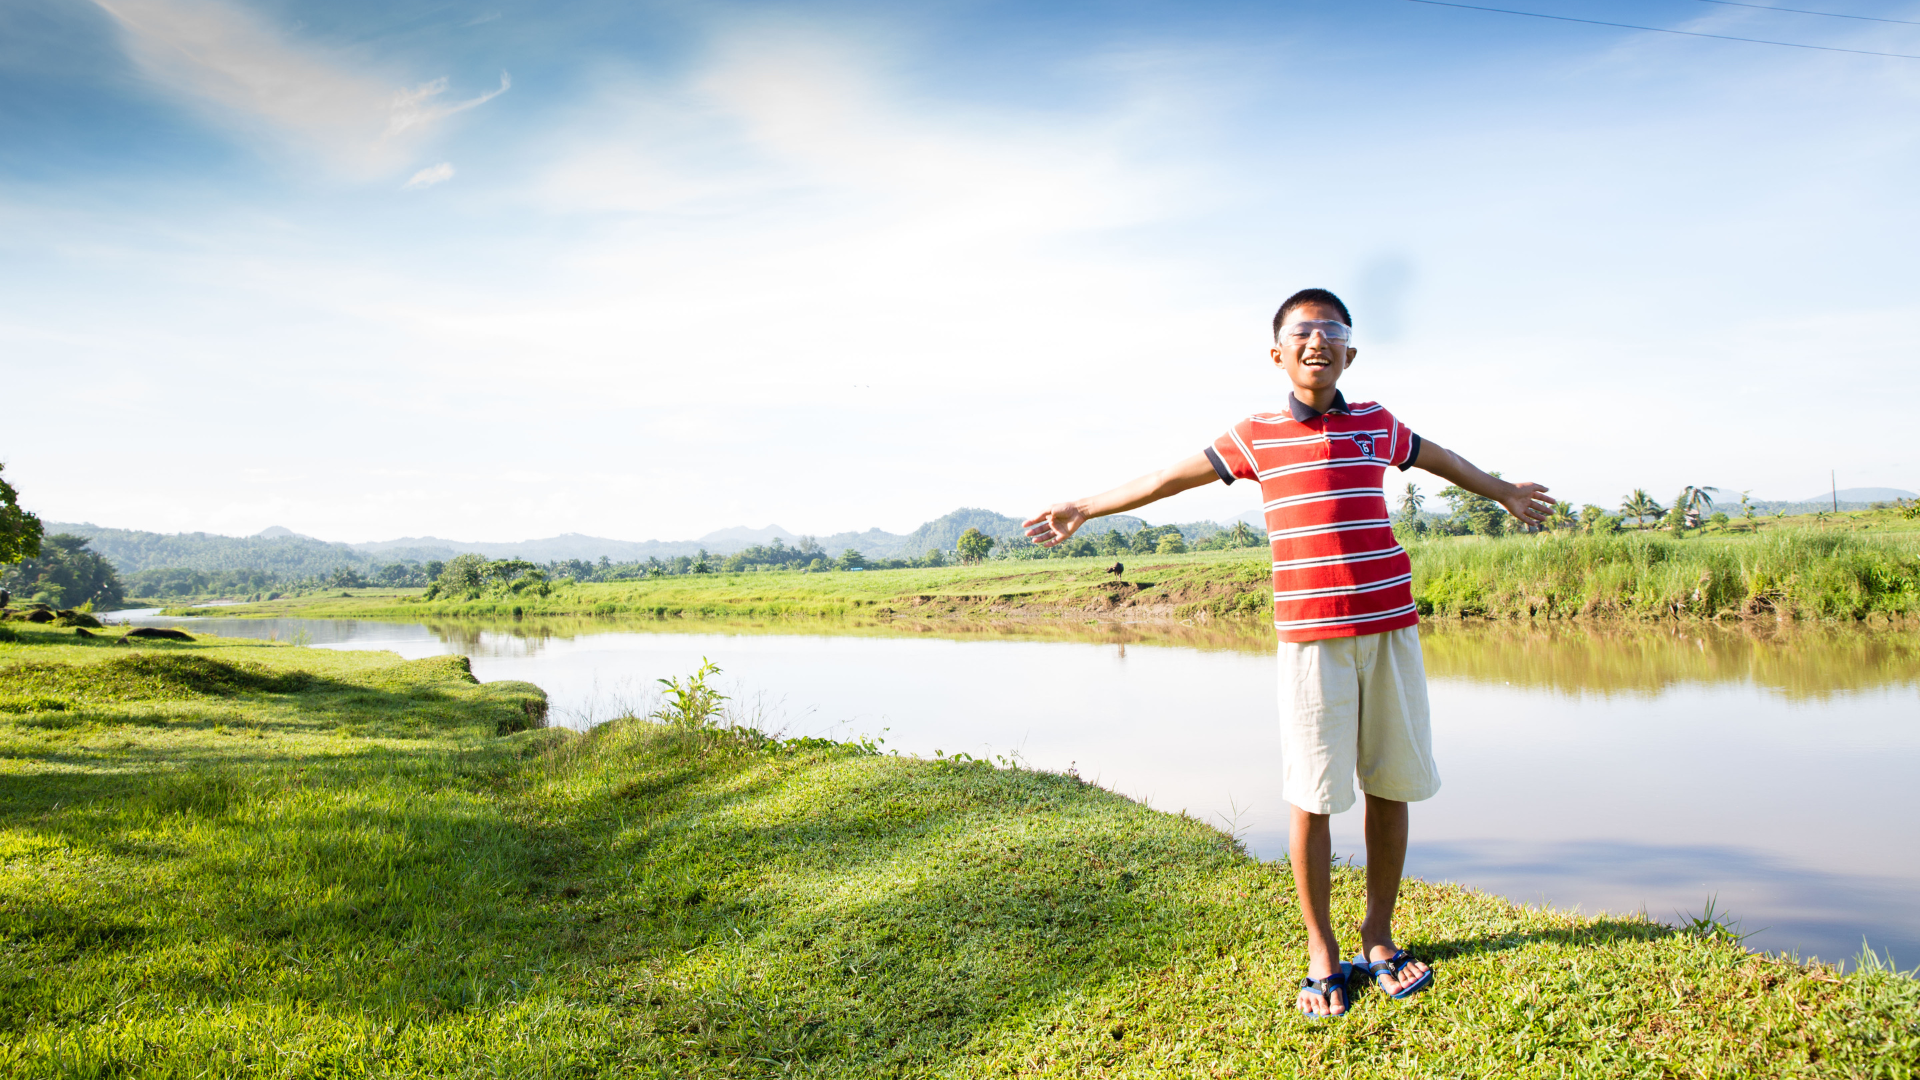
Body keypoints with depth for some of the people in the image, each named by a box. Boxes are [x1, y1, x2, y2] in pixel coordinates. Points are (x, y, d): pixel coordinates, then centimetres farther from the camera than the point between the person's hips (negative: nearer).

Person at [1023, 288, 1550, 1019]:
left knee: (1392, 787, 7)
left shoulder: (1377, 425, 11)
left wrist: (1504, 493, 46)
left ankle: (1379, 938, 25)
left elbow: (1441, 459, 31)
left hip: (1391, 630, 3)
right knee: (1311, 796, 0)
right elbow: (1170, 478, 11)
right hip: (1310, 638, -3)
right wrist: (1083, 509, 15)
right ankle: (1322, 955, 16)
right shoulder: (1255, 437, 4)